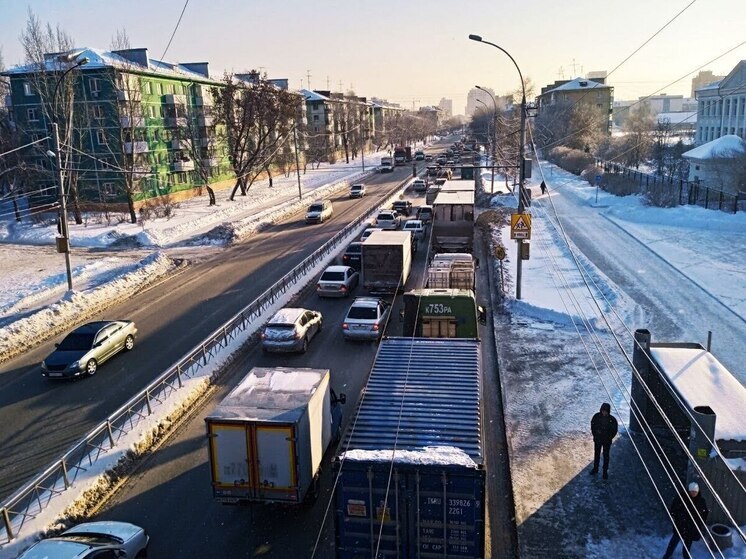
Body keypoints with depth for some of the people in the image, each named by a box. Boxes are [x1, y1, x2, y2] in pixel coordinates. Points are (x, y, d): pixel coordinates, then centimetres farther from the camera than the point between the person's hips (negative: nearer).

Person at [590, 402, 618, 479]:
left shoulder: (612, 419, -19)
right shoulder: (597, 416, -13)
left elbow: (615, 430, -6)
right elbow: (592, 425, 2)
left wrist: (609, 438, -11)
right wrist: (594, 434, -3)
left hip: (607, 441, -2)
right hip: (597, 439, 2)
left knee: (606, 456, 10)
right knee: (596, 454, 18)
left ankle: (605, 471, 23)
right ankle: (595, 468, 35)